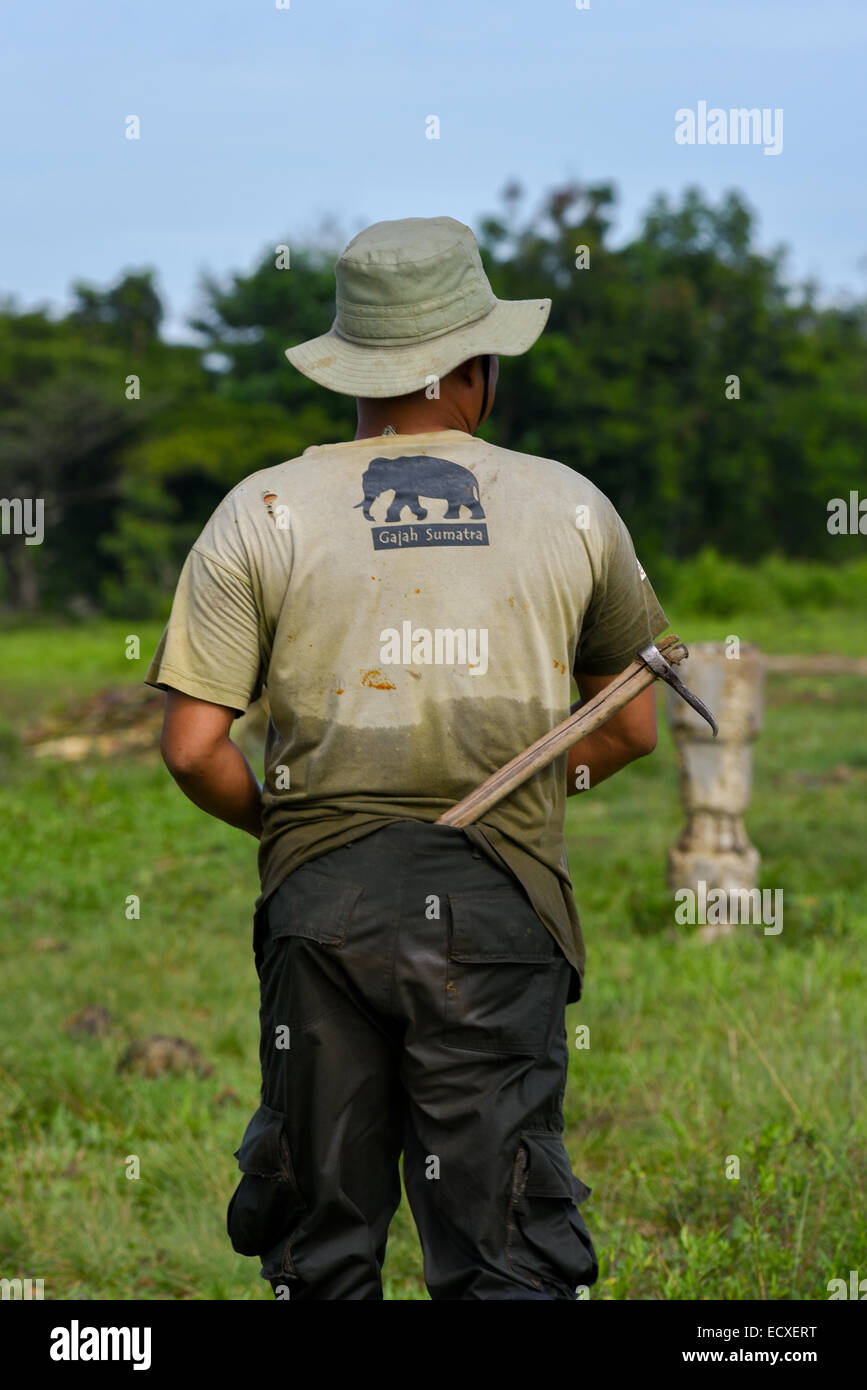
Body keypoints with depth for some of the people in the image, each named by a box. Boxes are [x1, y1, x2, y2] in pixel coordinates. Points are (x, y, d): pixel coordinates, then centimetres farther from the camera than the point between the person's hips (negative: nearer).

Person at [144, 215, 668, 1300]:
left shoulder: (263, 513, 4)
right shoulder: (572, 508, 9)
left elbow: (192, 748, -2)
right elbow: (631, 729, 17)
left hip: (322, 894, 0)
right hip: (502, 907, 0)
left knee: (324, 1250, 10)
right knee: (510, 1258, -2)